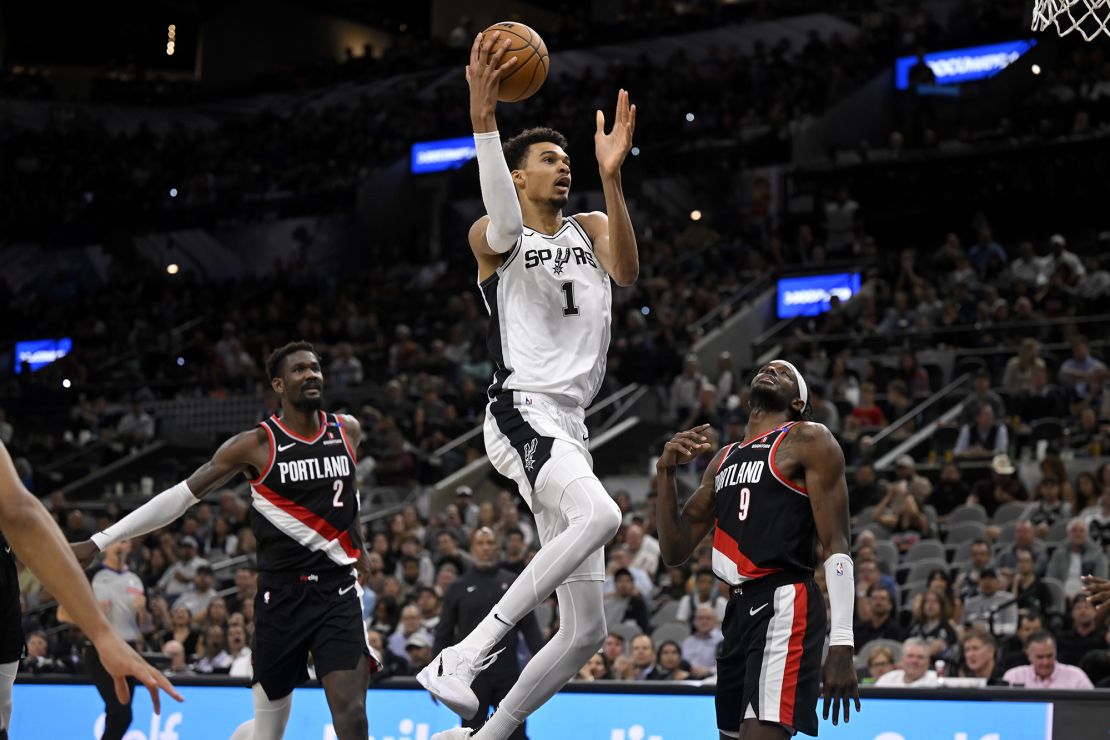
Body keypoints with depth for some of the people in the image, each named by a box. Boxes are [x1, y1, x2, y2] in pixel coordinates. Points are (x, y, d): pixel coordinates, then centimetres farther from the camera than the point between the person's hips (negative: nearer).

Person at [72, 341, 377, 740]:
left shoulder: (348, 430, 5)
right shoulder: (256, 444, -6)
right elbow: (181, 496, -4)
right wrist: (98, 542, -7)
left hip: (339, 592, 2)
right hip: (283, 597, -2)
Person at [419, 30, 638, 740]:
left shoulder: (590, 229, 19)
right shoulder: (494, 236, 4)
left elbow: (626, 270, -4)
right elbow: (505, 225, -23)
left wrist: (611, 177, -17)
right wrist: (483, 117, -35)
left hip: (571, 427, 7)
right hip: (523, 415, -7)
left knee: (587, 630, 4)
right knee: (600, 515, -38)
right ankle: (465, 654, -33)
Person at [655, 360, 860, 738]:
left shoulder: (809, 441, 0)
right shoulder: (723, 458, 22)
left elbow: (836, 548, -7)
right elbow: (675, 552, 19)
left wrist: (841, 644, -17)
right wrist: (667, 472, 5)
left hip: (784, 607, -8)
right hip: (740, 609, 9)